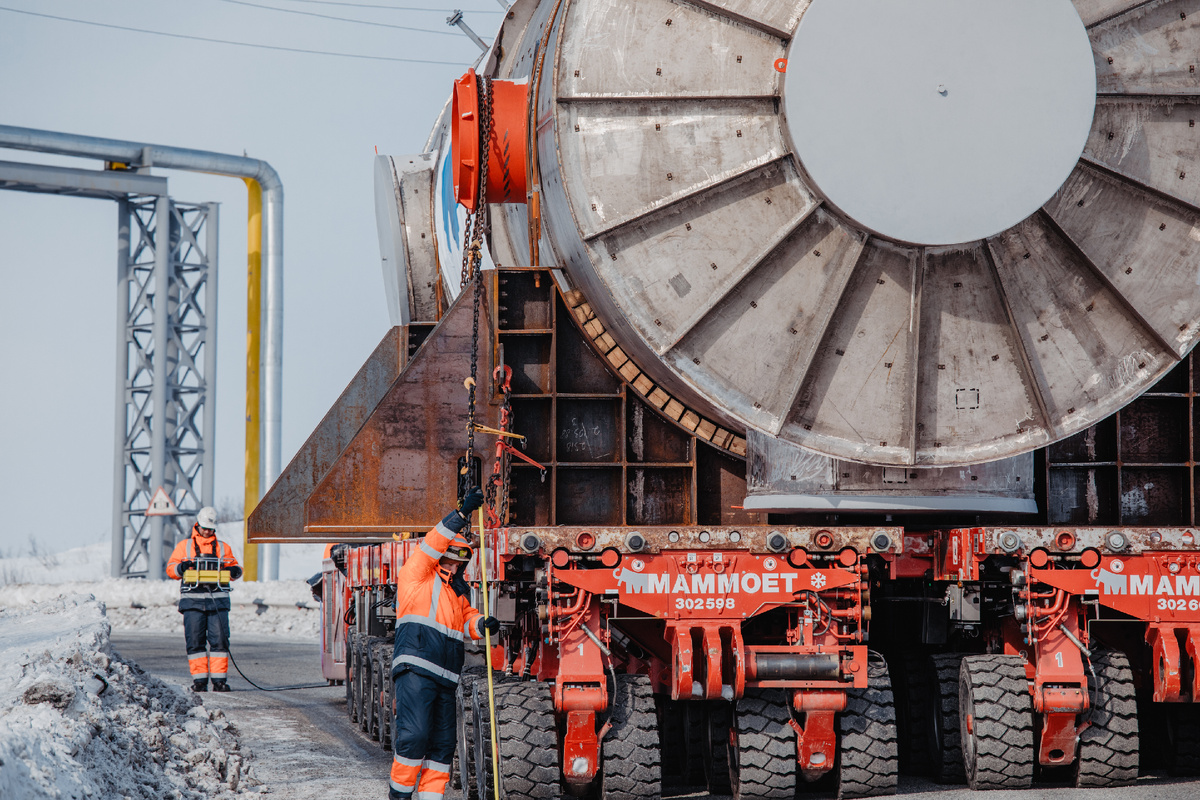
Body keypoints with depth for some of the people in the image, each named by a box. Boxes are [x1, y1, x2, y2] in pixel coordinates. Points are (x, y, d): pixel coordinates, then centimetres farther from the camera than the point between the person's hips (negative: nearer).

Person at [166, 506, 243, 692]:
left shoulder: (222, 548, 18)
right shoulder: (184, 546, 13)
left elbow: (233, 567, 19)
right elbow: (170, 569, 8)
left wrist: (235, 571, -5)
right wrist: (181, 567, -14)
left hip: (218, 600, 1)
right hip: (193, 600, -1)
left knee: (220, 640, -5)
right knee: (195, 640, -3)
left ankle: (219, 679, -2)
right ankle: (199, 680, 0)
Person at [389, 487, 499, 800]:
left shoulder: (456, 591, 25)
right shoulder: (416, 575, 4)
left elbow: (466, 618, 21)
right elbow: (433, 544, -8)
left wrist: (482, 624, -3)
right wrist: (462, 513, -16)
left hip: (445, 679, 7)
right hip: (415, 670, -7)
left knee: (443, 744, 4)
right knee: (414, 736, -16)